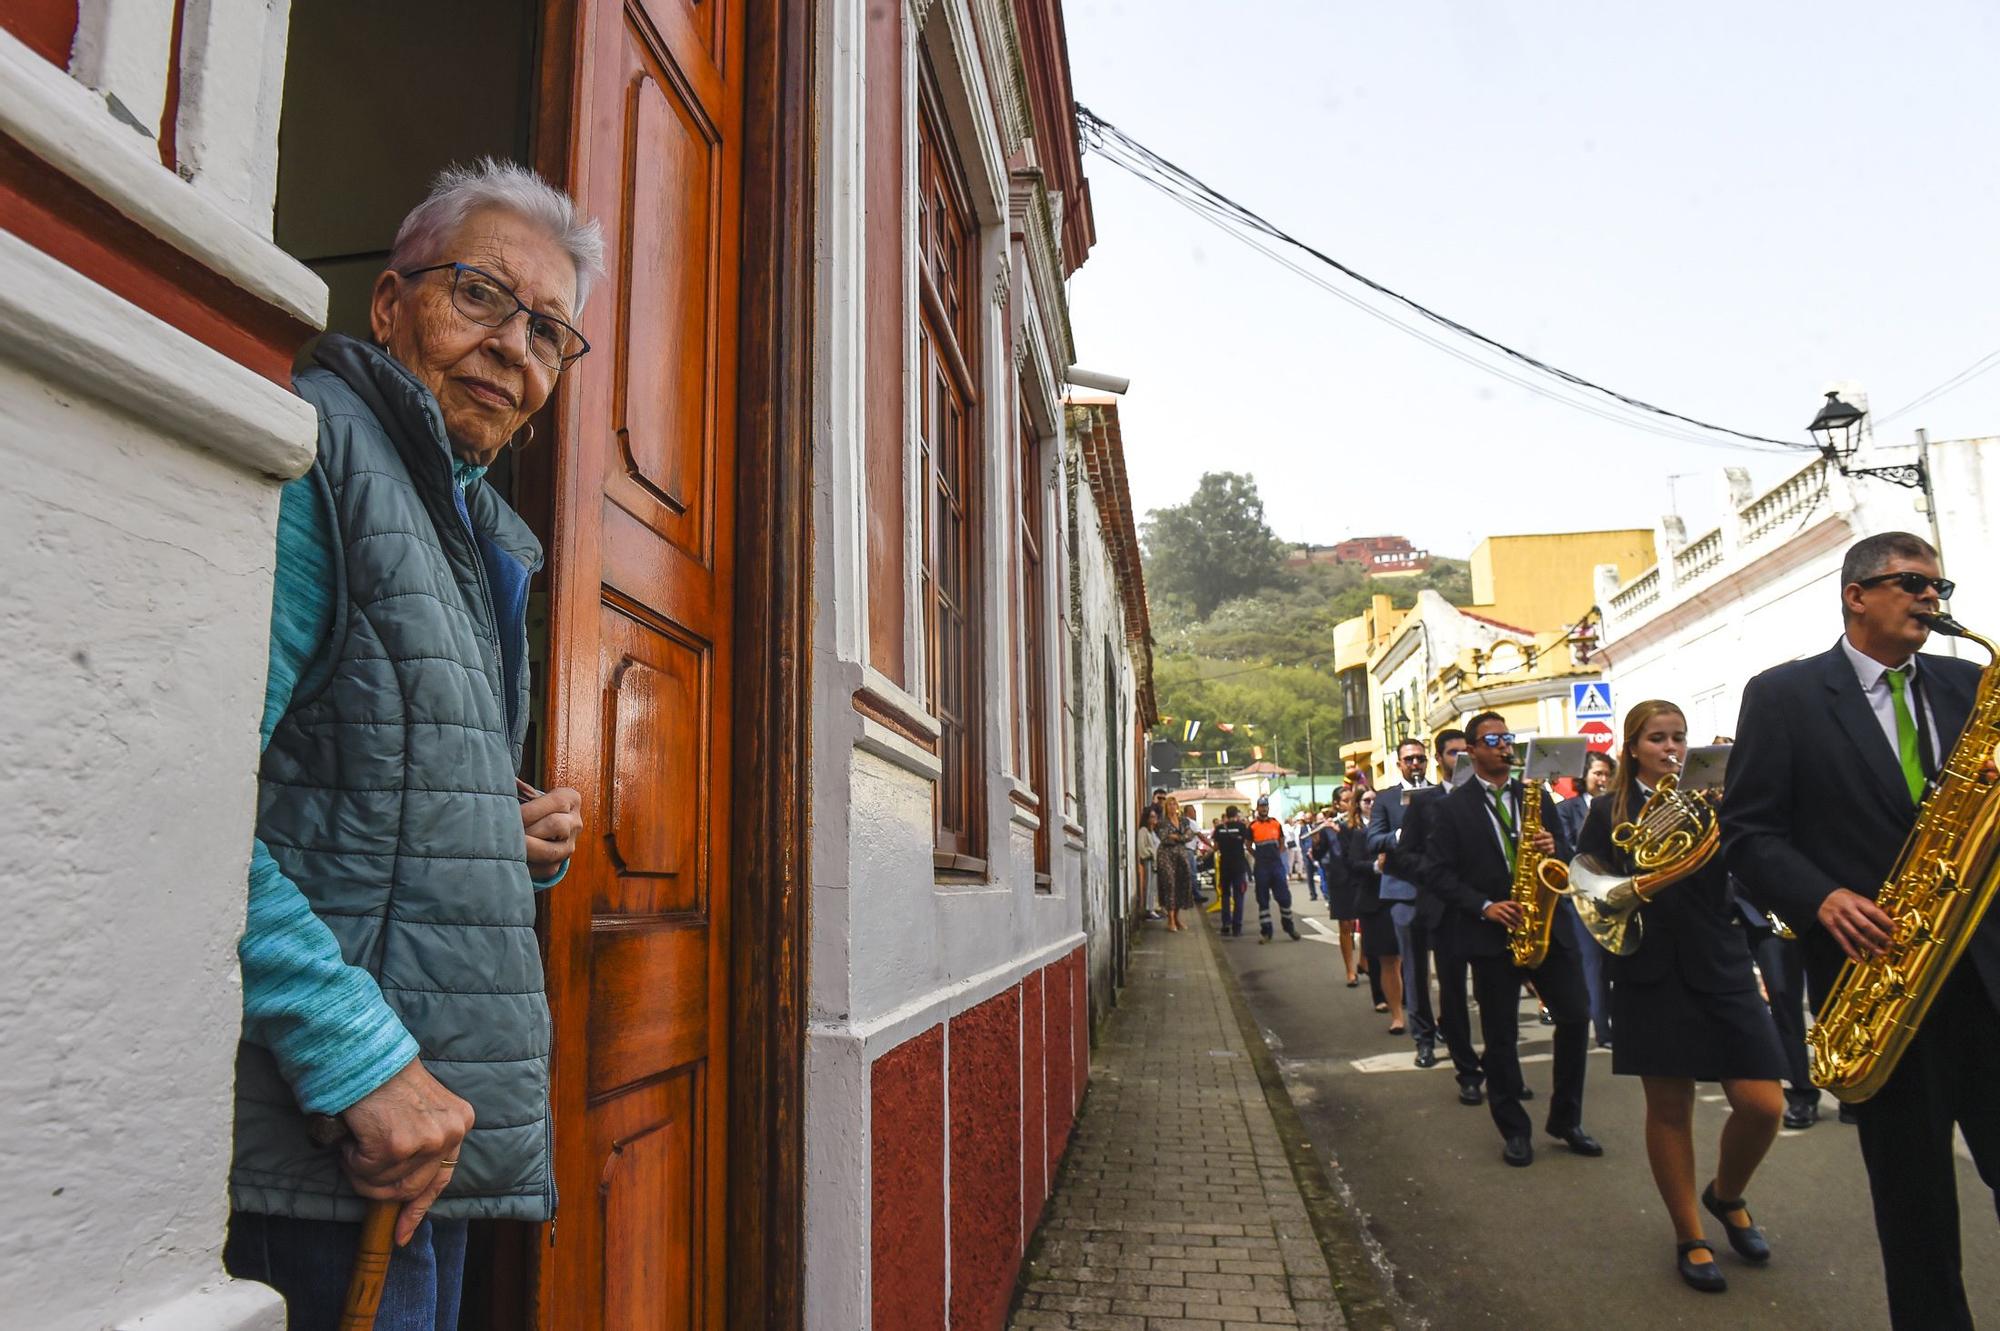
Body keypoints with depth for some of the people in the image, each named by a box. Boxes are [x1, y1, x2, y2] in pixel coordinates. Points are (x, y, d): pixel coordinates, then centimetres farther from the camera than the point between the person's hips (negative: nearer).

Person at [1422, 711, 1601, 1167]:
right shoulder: (1452, 808, -2)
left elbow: (1564, 852, 13)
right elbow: (1438, 873, -6)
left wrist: (1554, 849, -10)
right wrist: (1484, 906, -17)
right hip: (1490, 933, -3)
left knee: (1576, 1016, 1)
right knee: (1501, 1036, 4)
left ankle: (1565, 1120, 18)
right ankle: (1515, 1130, 18)